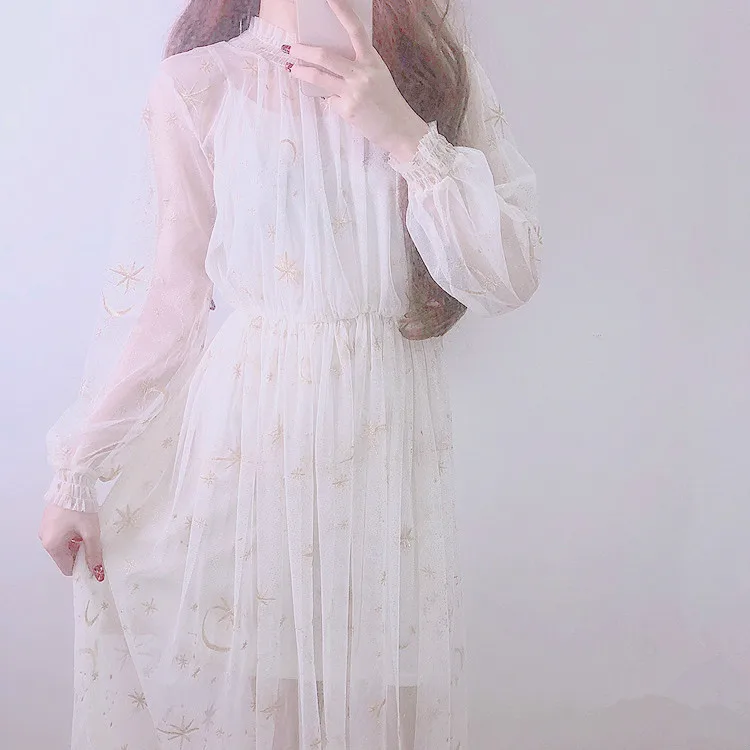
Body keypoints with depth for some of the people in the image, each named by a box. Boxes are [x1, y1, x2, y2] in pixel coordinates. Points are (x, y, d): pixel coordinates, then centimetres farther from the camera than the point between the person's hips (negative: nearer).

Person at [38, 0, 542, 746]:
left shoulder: (447, 72, 3)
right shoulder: (198, 85, -4)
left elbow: (510, 278, -4)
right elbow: (161, 295, 0)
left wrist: (405, 136, -14)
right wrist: (78, 473, 3)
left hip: (390, 440, 2)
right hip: (243, 437, -1)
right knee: (224, 687, 9)